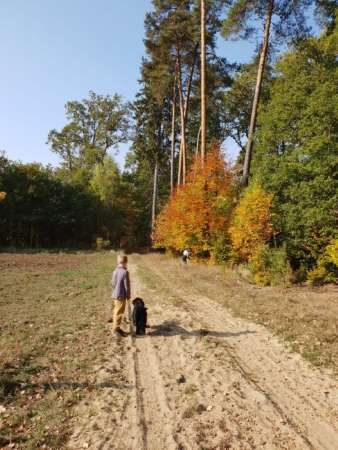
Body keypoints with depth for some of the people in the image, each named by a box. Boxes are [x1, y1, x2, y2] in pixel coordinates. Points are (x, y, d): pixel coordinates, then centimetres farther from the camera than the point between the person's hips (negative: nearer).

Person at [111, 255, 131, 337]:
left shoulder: (115, 271, 5)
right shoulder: (125, 272, -19)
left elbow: (113, 283, 11)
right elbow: (127, 285, -16)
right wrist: (128, 295, -4)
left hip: (115, 295, 8)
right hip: (121, 296, -8)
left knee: (117, 312, 17)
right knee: (119, 313, 1)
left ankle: (117, 328, 28)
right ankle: (116, 329, 9)